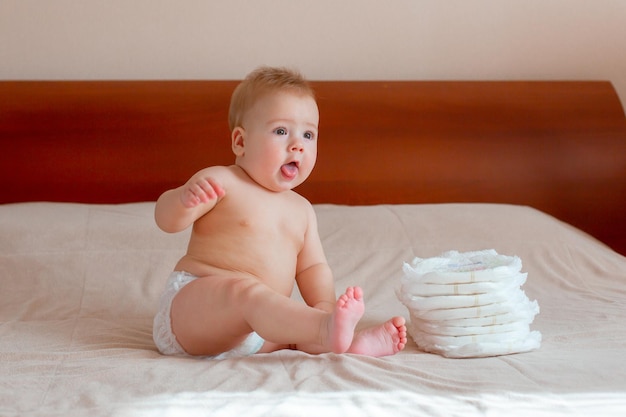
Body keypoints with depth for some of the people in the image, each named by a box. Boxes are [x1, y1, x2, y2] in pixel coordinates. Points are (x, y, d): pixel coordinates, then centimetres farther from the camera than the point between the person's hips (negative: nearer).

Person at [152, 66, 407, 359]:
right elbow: (167, 220, -11)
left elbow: (312, 267, 17)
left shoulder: (301, 210, 18)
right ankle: (326, 330, -55)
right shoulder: (221, 182, -3)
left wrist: (323, 304, -5)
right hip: (193, 302, -8)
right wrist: (184, 199, -35)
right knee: (247, 290, -34)